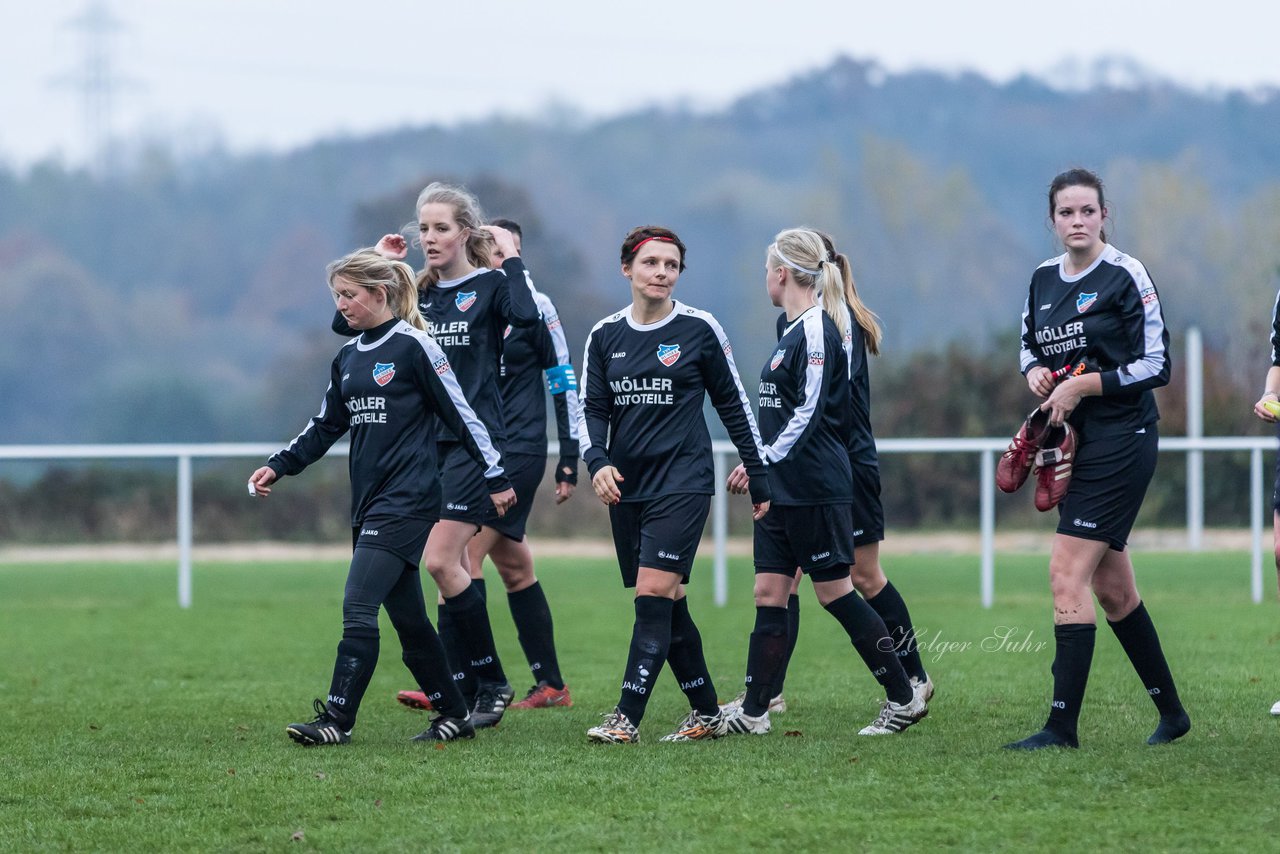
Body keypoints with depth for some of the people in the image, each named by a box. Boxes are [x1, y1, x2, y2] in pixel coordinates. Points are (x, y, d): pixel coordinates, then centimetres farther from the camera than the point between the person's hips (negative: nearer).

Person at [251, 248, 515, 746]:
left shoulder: (413, 347, -8)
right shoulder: (348, 358, 14)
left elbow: (460, 414, -6)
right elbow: (325, 427, 21)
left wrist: (496, 478, -5)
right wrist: (277, 467, 9)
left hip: (406, 500, -8)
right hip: (369, 503, 8)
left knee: (358, 606, -15)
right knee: (406, 616, 9)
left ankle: (337, 720, -15)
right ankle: (454, 714, 18)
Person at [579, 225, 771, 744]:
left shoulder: (699, 330, -2)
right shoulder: (605, 335, 8)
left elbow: (732, 404, 5)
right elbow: (592, 409, 8)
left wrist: (760, 479, 6)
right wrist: (597, 461, -12)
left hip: (683, 481, -5)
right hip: (626, 486, 5)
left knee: (653, 594, -15)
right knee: (668, 605, 7)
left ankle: (627, 719, -18)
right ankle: (707, 714, 18)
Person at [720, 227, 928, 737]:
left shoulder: (817, 331, -14)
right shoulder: (795, 330, 15)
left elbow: (808, 414, -19)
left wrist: (764, 463, -18)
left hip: (814, 490, -9)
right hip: (781, 490, 9)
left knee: (835, 592, -4)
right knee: (768, 594, 6)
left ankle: (904, 698, 3)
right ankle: (753, 712, 6)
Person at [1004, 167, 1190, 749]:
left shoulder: (1125, 275, -10)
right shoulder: (1043, 280, 9)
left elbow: (1156, 365, -12)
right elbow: (1029, 344, 23)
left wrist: (1084, 385, -16)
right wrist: (1035, 372, 1)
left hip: (1121, 439, -8)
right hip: (1072, 441, 8)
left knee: (1067, 575, -14)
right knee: (1111, 587, 12)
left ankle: (1062, 726, -13)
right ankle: (1171, 712, 24)